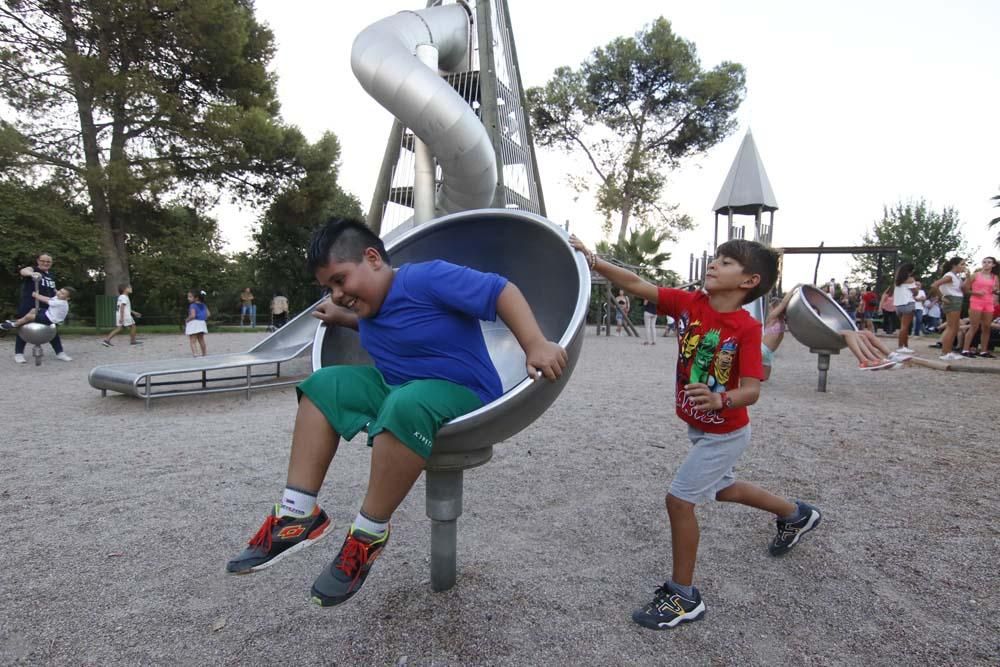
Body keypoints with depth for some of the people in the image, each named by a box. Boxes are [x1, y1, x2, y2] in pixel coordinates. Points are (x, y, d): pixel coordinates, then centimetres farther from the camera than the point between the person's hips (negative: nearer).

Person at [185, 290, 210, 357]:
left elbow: (193, 315, -24)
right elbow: (208, 314, 7)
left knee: (193, 341, -5)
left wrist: (187, 320, -9)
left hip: (193, 323, -7)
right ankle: (204, 353, 26)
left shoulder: (193, 305, -13)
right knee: (201, 340, 19)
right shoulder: (203, 305, 9)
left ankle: (195, 354, -16)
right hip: (202, 323, 7)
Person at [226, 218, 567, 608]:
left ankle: (369, 534, -20)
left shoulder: (428, 278, -18)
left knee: (406, 406, -40)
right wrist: (346, 320, 20)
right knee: (325, 385, 0)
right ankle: (298, 515, -7)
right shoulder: (371, 301, 8)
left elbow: (501, 290, -23)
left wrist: (536, 346, -34)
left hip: (461, 396, -9)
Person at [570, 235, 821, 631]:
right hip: (698, 428, 8)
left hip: (725, 433, -7)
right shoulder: (688, 304, -11)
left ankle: (683, 596, 12)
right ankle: (796, 514, 55)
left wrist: (719, 400, -48)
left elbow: (751, 390, -28)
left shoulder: (747, 327, -25)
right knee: (720, 488, 28)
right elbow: (635, 284, -18)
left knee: (679, 498, -8)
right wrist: (590, 260, -28)